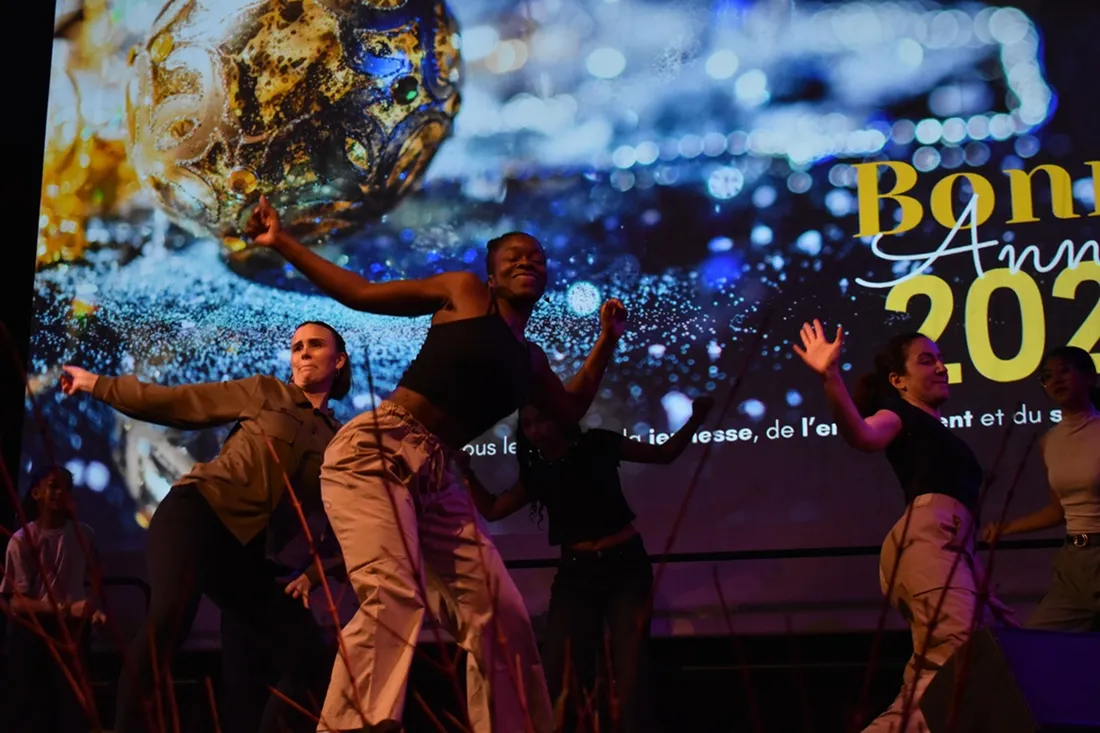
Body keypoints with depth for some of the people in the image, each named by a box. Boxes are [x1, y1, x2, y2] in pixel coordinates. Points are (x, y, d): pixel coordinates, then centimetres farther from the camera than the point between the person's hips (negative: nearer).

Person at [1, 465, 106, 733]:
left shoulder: (84, 535, 2)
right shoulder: (22, 539, -10)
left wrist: (93, 609, -6)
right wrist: (64, 608, -27)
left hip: (73, 631, 3)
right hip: (32, 633, -3)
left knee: (74, 710, 5)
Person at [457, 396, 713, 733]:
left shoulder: (598, 446, -2)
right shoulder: (537, 473, 7)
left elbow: (663, 454, 8)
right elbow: (492, 510, 14)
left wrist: (694, 421, -8)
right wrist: (467, 471, 0)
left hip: (625, 565, -3)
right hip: (575, 573, 3)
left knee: (630, 666, -11)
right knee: (560, 670, -8)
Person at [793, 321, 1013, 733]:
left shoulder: (939, 435, 36)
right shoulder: (901, 413, 10)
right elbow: (863, 436, -17)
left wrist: (983, 592, 35)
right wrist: (831, 379, -34)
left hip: (947, 549, 9)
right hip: (926, 537, -9)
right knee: (957, 660, -26)